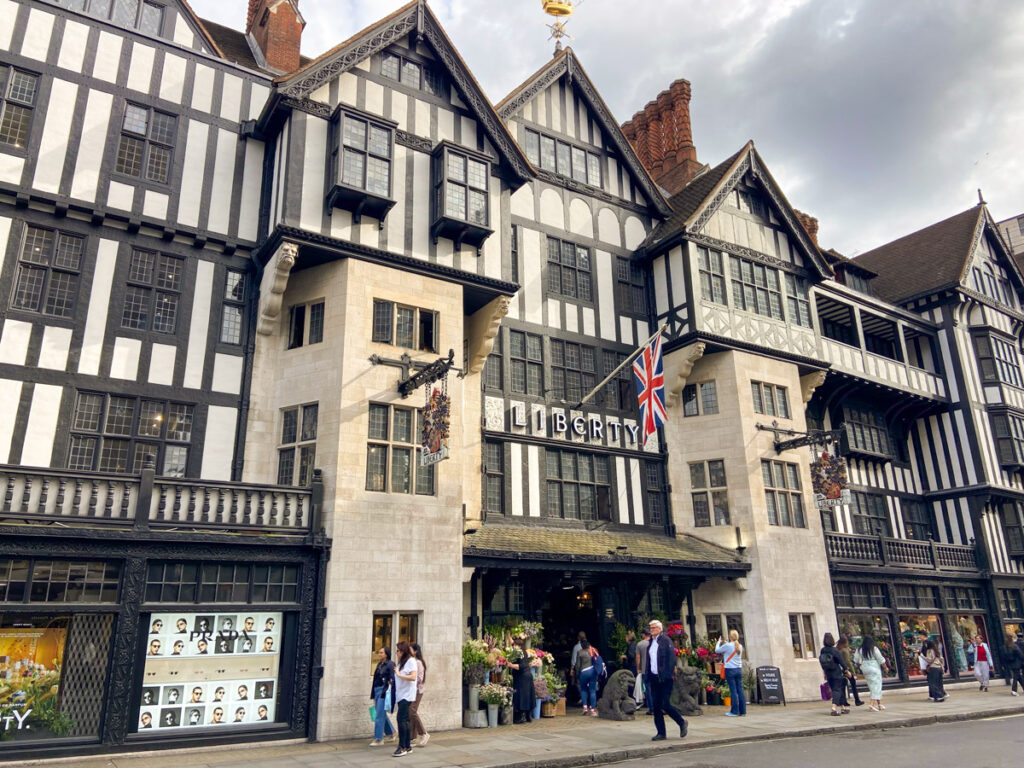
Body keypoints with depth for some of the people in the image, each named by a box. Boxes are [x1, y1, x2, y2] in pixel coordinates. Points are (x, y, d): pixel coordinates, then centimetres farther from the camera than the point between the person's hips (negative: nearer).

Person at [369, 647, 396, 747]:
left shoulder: (390, 664, -9)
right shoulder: (379, 664, 14)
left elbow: (392, 679, -13)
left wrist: (387, 691, -17)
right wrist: (373, 694, 17)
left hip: (384, 691, -8)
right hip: (377, 690, 8)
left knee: (380, 715, -6)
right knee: (382, 714, 15)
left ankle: (378, 738, 1)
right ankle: (390, 733, 31)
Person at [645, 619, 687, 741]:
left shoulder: (666, 641, -6)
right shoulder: (650, 643, 14)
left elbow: (672, 658, -12)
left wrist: (670, 674, -19)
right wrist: (647, 676, 11)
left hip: (665, 678, -7)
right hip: (654, 678, 7)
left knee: (665, 704, -9)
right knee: (656, 705, 5)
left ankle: (682, 723, 15)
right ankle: (661, 733, 13)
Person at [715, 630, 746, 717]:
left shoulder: (727, 646, -11)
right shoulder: (740, 646, 6)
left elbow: (717, 650, 1)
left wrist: (719, 642, 17)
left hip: (730, 670, -5)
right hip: (739, 669, 5)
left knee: (733, 690, -3)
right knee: (740, 690, 7)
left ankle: (734, 711, -1)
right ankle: (742, 710, 9)